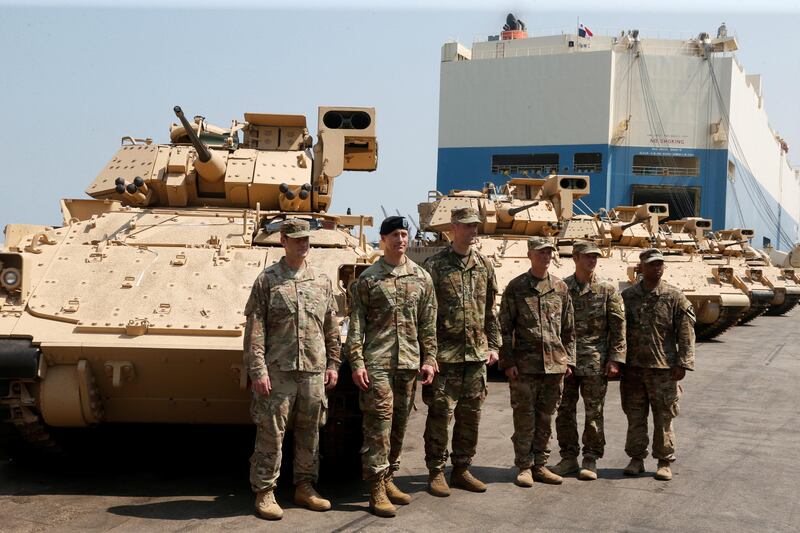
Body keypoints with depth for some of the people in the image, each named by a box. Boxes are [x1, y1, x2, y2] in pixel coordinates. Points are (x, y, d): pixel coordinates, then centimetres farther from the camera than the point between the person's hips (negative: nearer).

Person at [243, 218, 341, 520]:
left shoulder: (322, 281, 11)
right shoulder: (267, 280, -1)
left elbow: (331, 327, 16)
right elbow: (255, 329, -5)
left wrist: (333, 364, 10)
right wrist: (257, 370, -11)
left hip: (314, 371, 4)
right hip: (277, 371, -4)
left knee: (310, 433, 10)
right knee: (271, 435, -1)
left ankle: (305, 487, 23)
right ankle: (265, 493, 9)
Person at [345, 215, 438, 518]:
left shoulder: (421, 277, 10)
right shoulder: (368, 278, 0)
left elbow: (428, 324, 12)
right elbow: (356, 323, -1)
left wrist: (429, 359, 6)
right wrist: (356, 362, -8)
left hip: (409, 363, 4)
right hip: (376, 363, -4)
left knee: (399, 425, 10)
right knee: (379, 424, -6)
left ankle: (388, 479, 23)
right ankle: (376, 490, -2)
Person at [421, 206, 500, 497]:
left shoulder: (484, 266, 11)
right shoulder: (434, 265, -4)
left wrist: (493, 345, 11)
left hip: (477, 353, 5)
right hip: (445, 354, -5)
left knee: (470, 415, 10)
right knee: (440, 413, -2)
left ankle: (461, 469, 22)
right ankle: (436, 472, 9)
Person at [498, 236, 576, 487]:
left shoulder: (561, 287, 10)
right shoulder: (516, 287, 0)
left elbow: (569, 328, 14)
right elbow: (505, 328, -2)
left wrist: (568, 360, 8)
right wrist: (508, 362, -8)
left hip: (555, 363, 4)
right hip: (525, 364, -3)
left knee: (546, 418, 9)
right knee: (525, 417, 0)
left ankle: (540, 465, 18)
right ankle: (524, 467, 9)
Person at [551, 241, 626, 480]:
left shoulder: (607, 290, 1)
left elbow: (618, 328, -1)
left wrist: (615, 359, -7)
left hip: (595, 363, -2)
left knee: (594, 413, 3)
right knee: (565, 412, 6)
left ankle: (590, 460, 13)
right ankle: (569, 458, 18)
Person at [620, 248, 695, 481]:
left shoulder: (674, 297, -1)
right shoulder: (627, 296, 6)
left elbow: (686, 333, -2)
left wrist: (683, 364, -9)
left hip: (663, 368, -2)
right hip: (633, 367, 2)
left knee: (664, 418, 3)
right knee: (635, 417, 8)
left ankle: (665, 462, 14)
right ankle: (636, 459, 19)